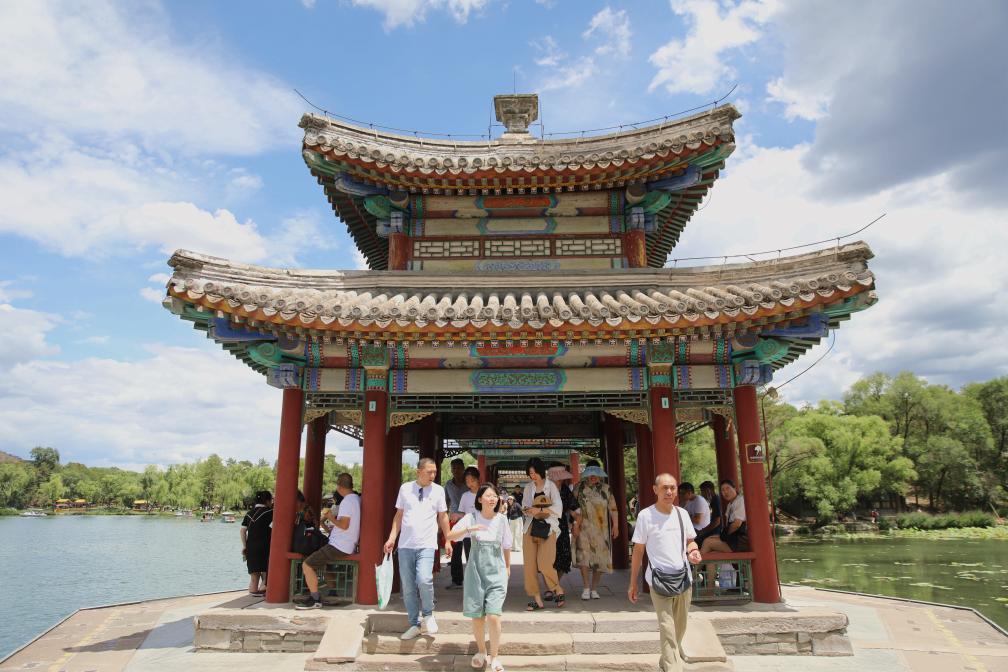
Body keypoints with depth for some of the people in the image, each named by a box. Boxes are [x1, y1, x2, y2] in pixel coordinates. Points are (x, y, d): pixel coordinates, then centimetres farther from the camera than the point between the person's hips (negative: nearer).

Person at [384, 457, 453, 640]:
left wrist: (448, 540, 6)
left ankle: (428, 615, 6)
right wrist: (392, 538, 1)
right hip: (405, 545, 2)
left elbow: (442, 517, 8)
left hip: (427, 545, -2)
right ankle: (414, 624, 22)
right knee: (408, 587, 7)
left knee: (424, 580, -21)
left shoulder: (438, 490, 1)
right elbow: (399, 515, 8)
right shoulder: (405, 488, 4)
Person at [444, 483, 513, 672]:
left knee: (493, 616, -11)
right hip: (475, 571, 0)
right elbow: (449, 536, -13)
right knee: (476, 617, 8)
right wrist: (469, 529, -28)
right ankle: (481, 651, 33)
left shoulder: (502, 519, -1)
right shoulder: (472, 517, -5)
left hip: (496, 572, 0)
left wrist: (508, 567, 23)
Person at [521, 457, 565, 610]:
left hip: (547, 528, -4)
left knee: (545, 564, -12)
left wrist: (539, 510, -12)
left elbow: (558, 508, -7)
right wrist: (527, 510, -7)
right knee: (529, 564, -2)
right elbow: (524, 507, 16)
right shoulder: (528, 488, 14)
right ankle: (537, 599, 7)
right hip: (530, 527, 4)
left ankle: (559, 591, 13)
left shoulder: (551, 486, 2)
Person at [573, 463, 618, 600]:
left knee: (600, 558, 2)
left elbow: (613, 508, 6)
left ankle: (594, 589, 15)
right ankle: (586, 588, -3)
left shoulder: (606, 489, 7)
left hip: (601, 529, 1)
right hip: (584, 528, -1)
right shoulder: (579, 488, 6)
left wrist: (615, 525, 0)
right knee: (584, 556, -12)